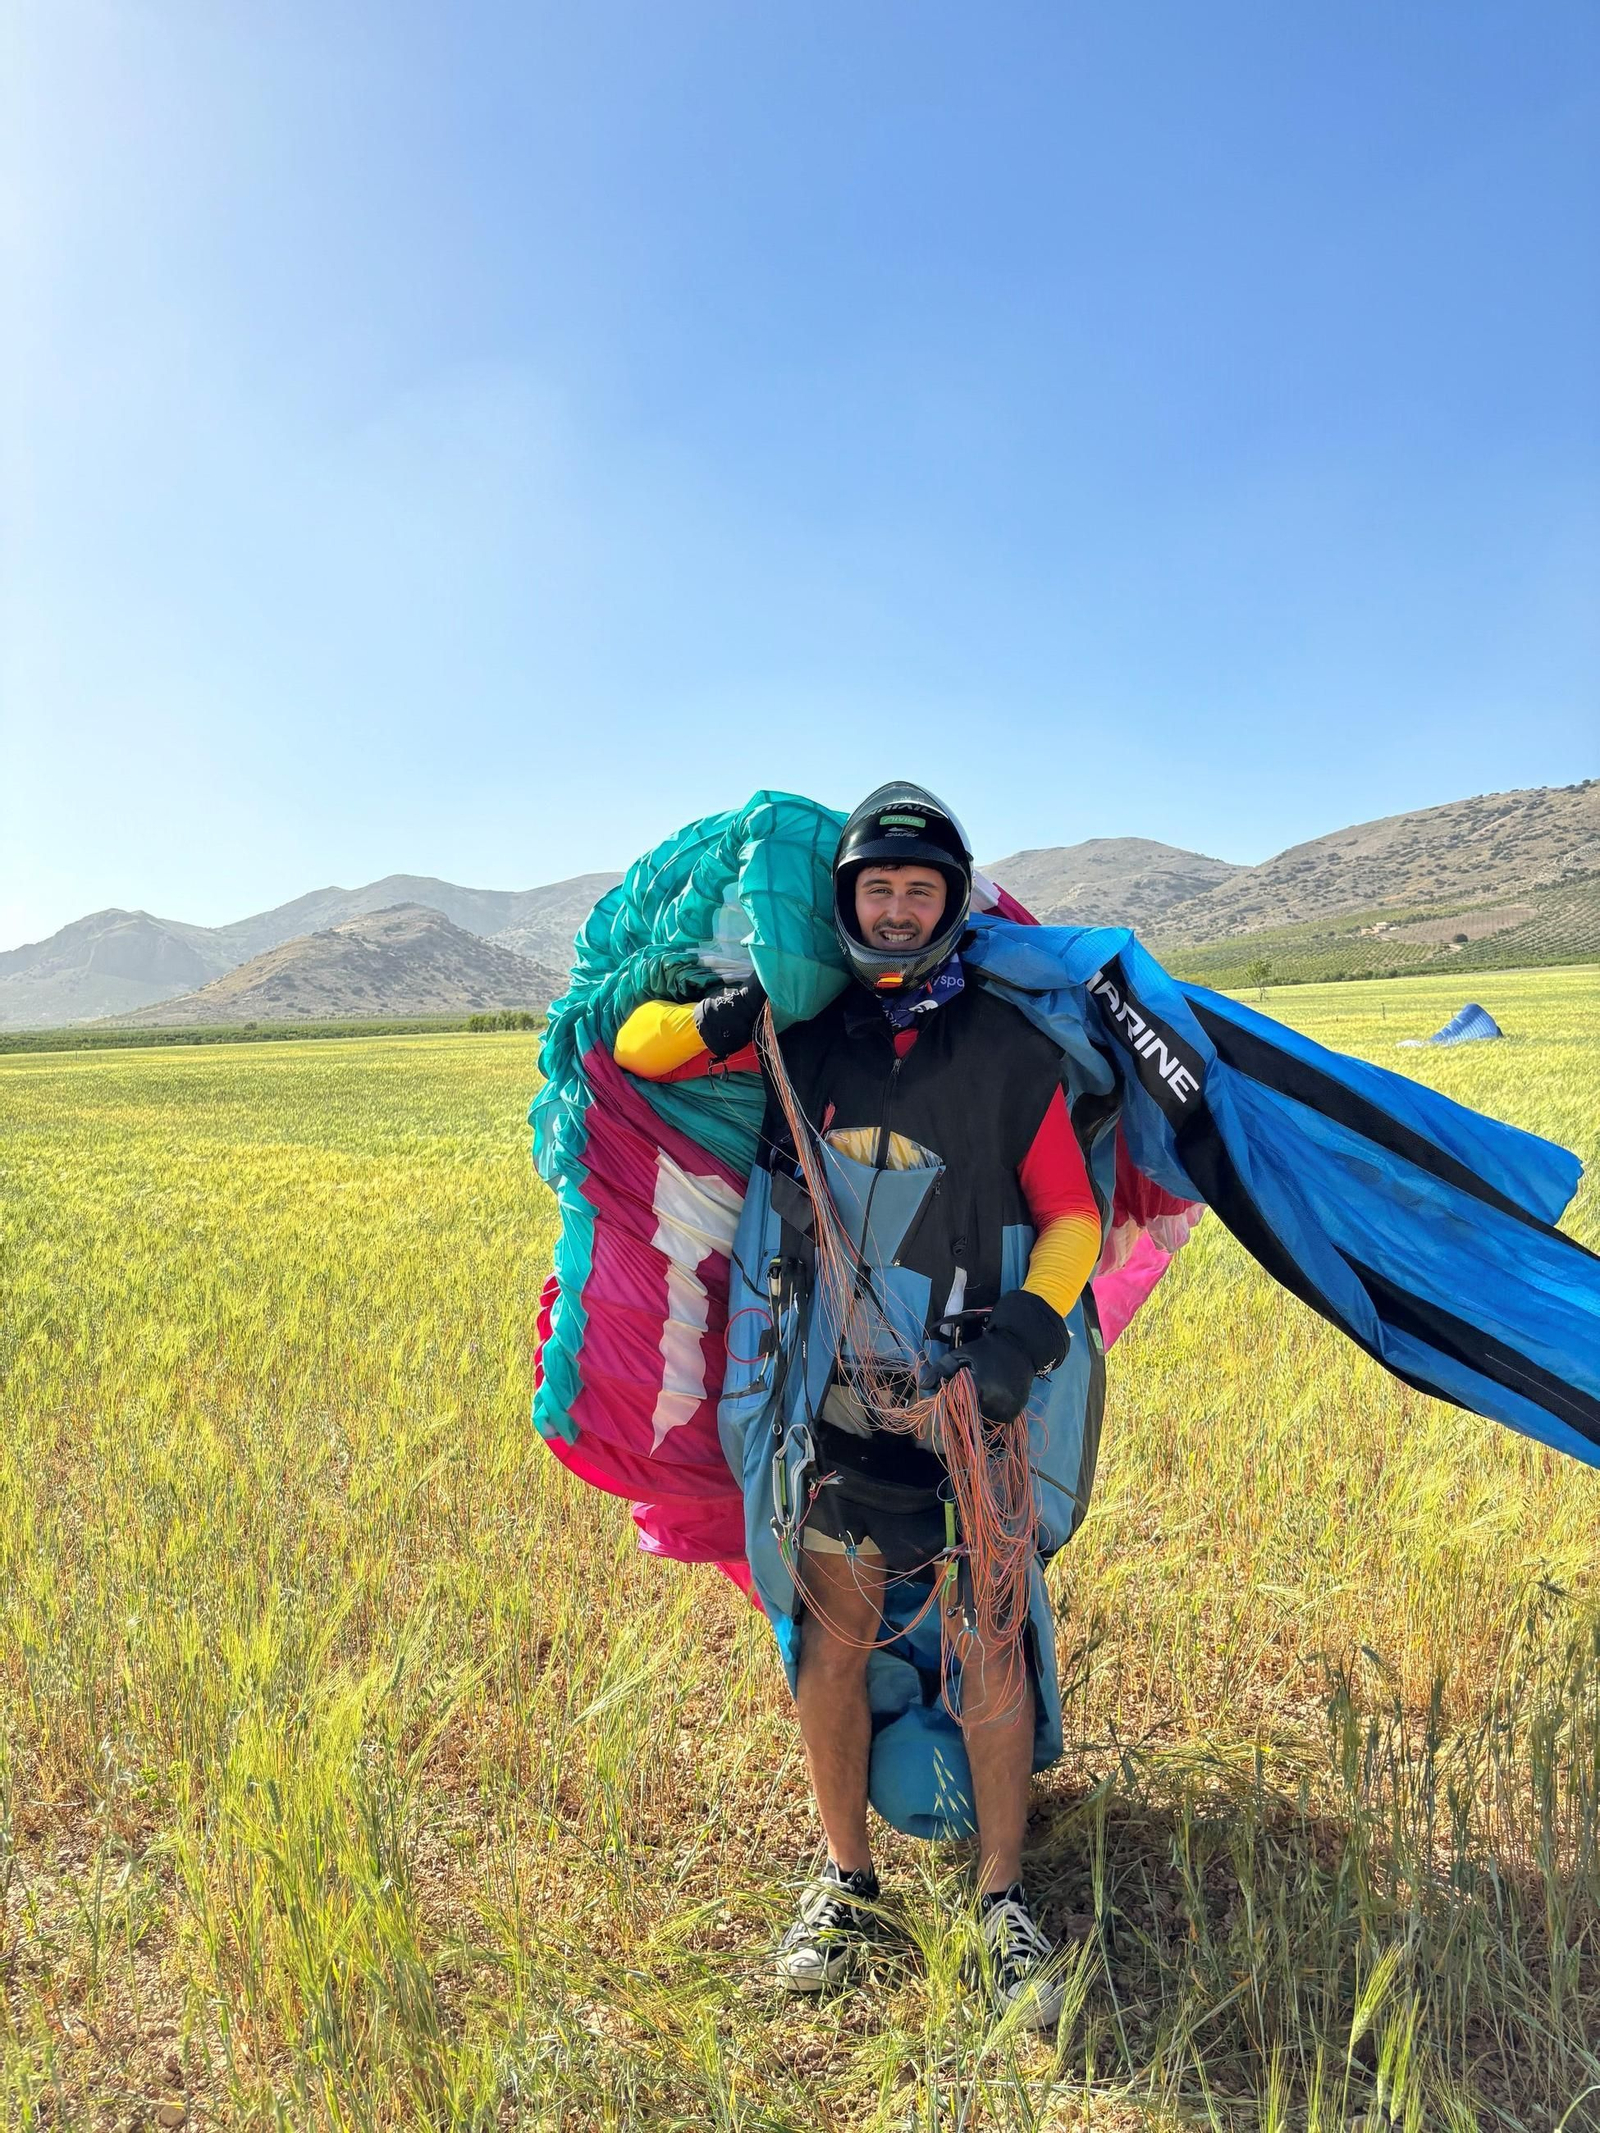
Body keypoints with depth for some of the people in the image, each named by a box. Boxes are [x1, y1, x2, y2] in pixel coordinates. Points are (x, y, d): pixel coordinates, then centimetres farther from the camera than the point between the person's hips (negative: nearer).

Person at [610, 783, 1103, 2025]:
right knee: (836, 1640, 14)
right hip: (828, 1388, 2)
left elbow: (1072, 1217, 2)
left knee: (988, 1646, 7)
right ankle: (847, 1882, 34)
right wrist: (709, 1022, -12)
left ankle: (1004, 1901, 29)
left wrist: (1028, 1329, -16)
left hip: (965, 1398, -1)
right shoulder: (799, 1034, 2)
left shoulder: (1011, 1050, -2)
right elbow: (632, 1049, 10)